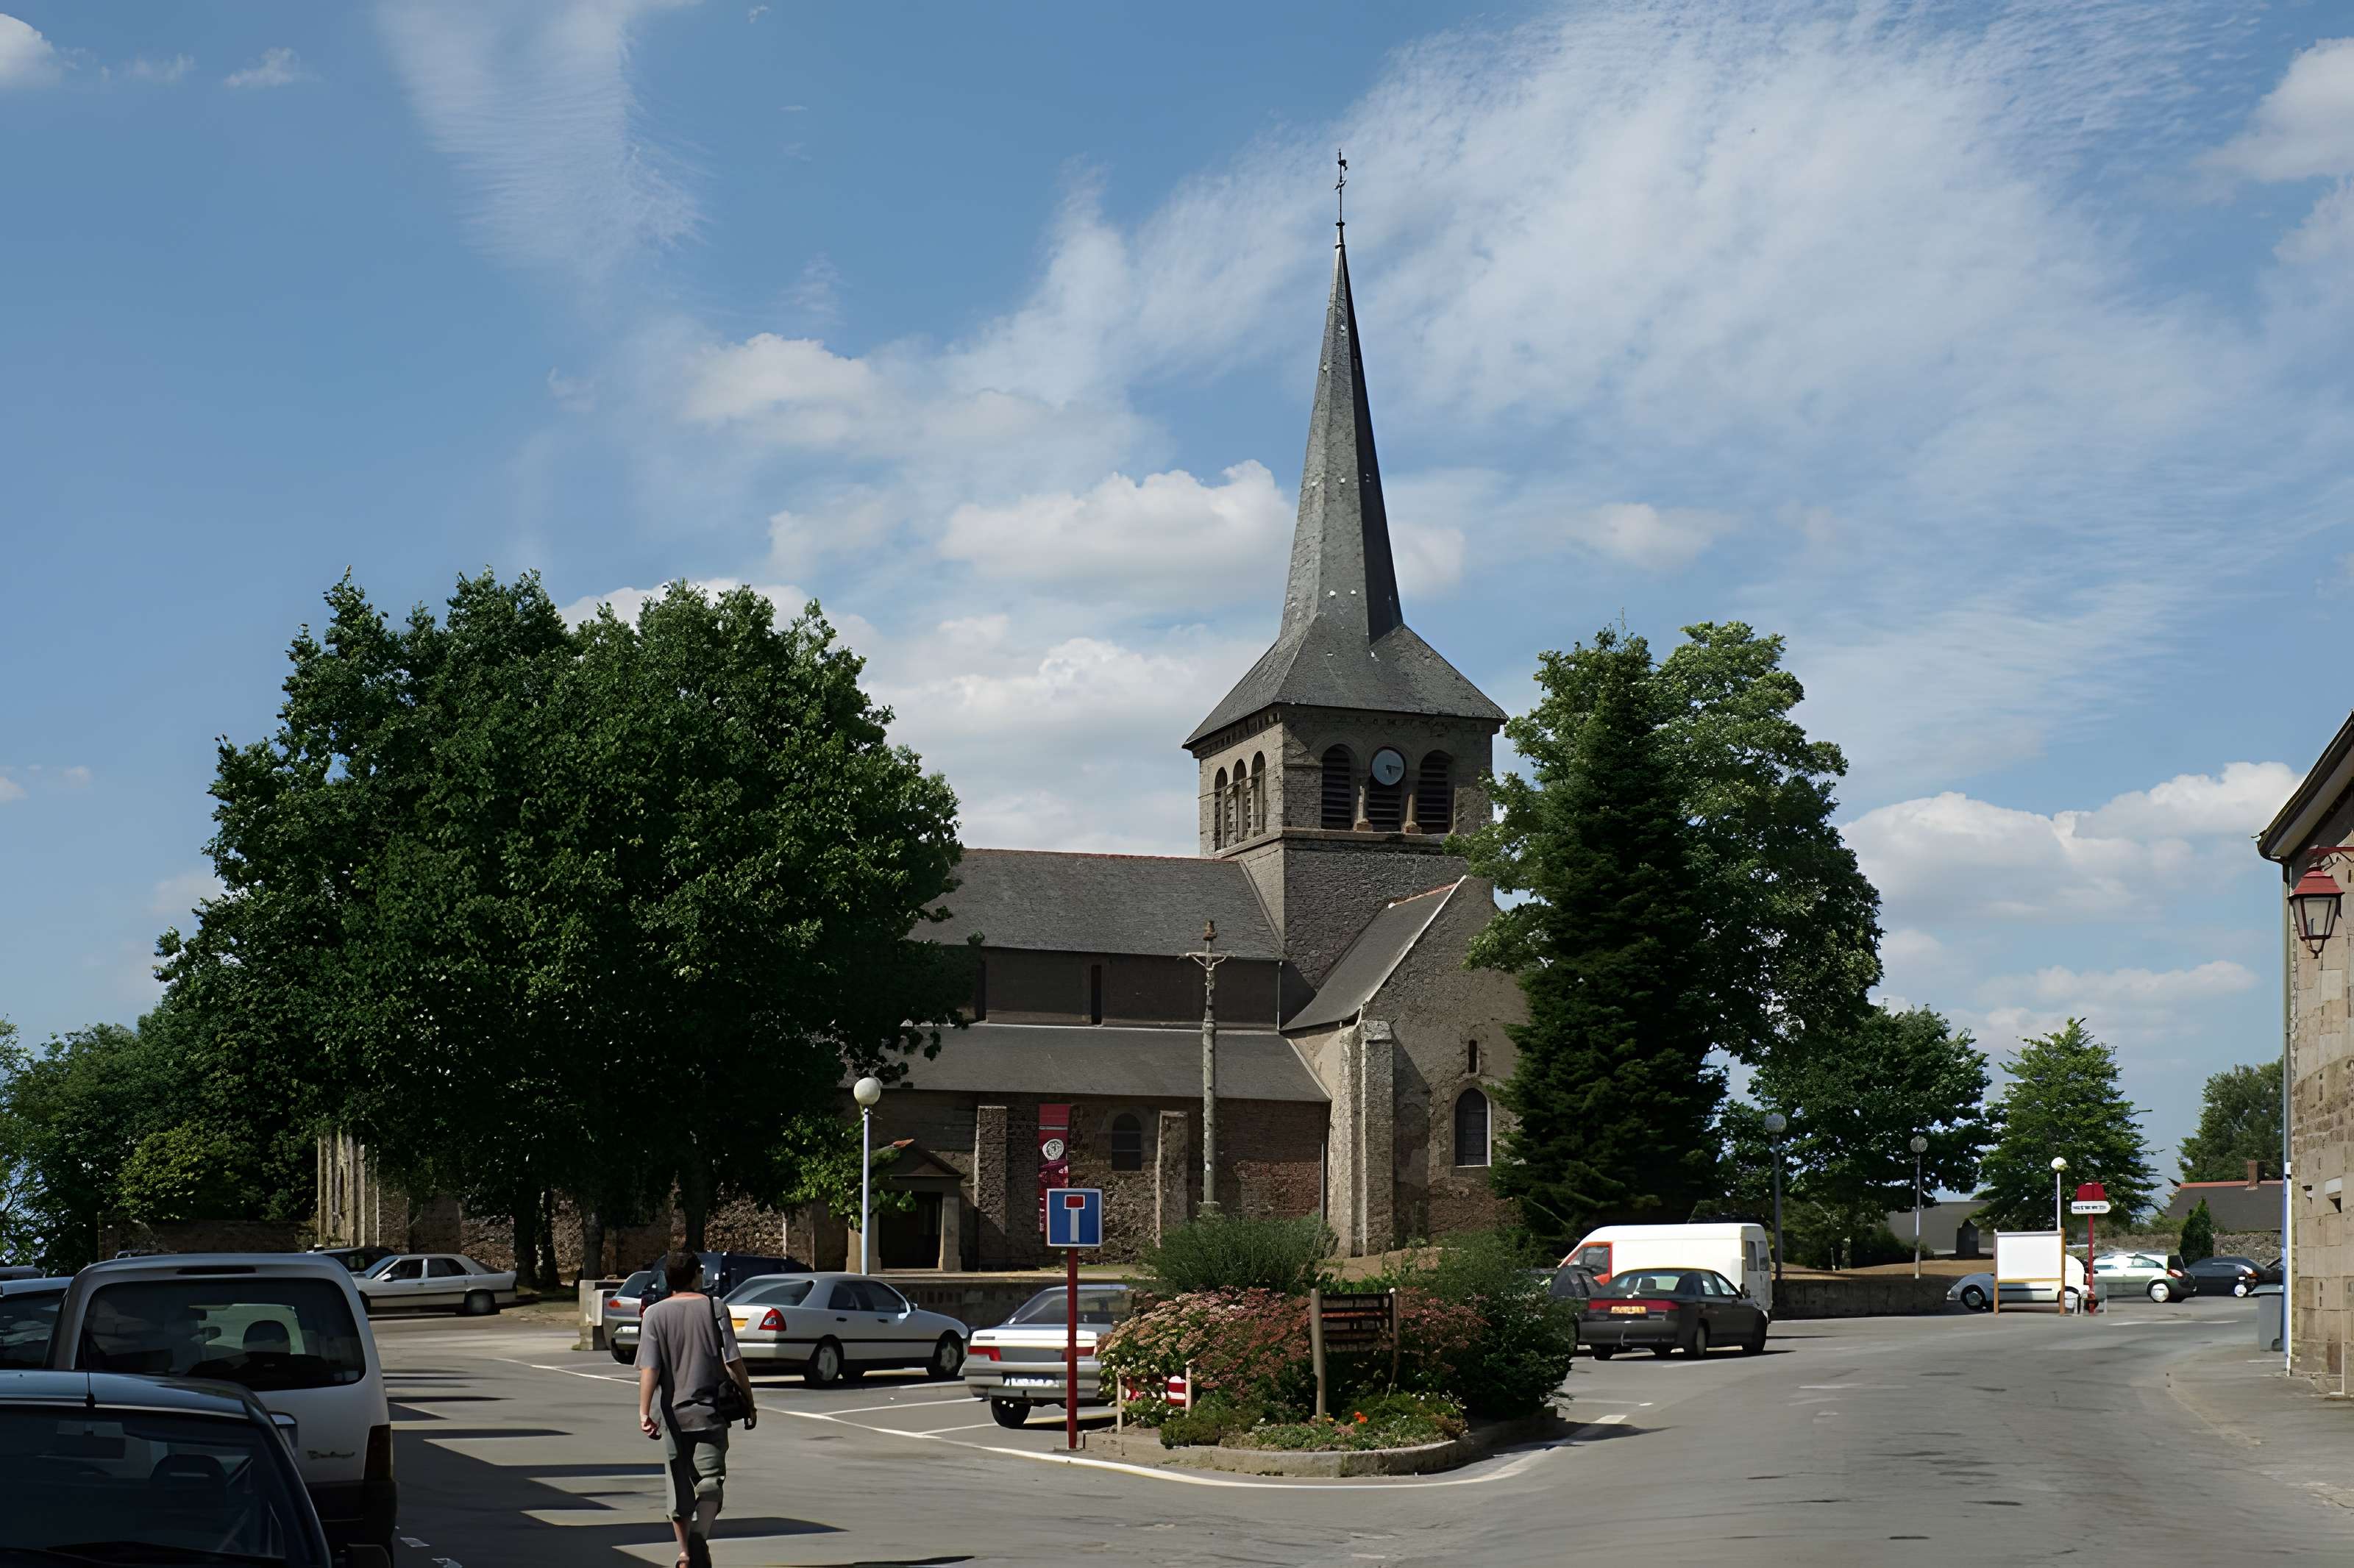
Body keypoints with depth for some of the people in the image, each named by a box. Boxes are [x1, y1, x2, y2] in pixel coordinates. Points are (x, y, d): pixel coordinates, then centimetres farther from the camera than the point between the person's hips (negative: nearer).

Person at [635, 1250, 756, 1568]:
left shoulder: (654, 1314, 1)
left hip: (671, 1413, 2)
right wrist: (749, 1402, 3)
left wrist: (644, 1411, -13)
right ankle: (700, 1535, -24)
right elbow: (734, 1362, -5)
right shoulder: (714, 1309, -1)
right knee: (710, 1478, -2)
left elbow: (649, 1367, -10)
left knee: (679, 1484, 14)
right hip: (709, 1410, -2)